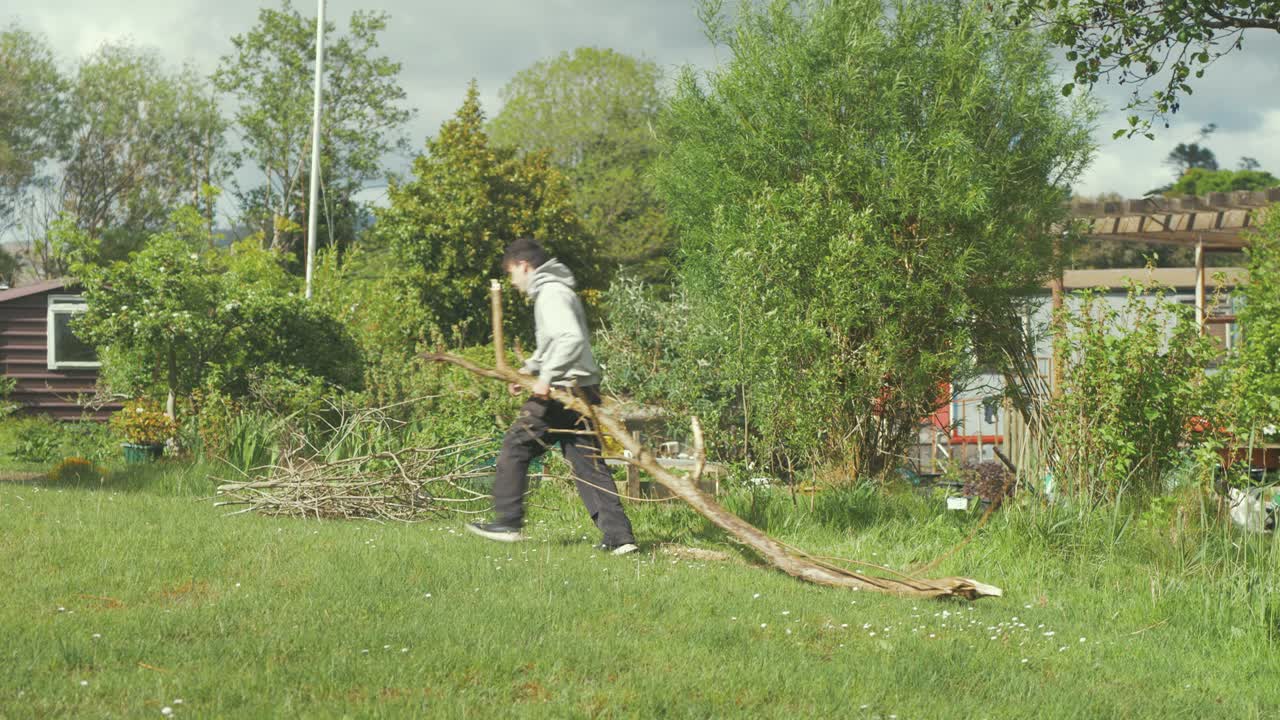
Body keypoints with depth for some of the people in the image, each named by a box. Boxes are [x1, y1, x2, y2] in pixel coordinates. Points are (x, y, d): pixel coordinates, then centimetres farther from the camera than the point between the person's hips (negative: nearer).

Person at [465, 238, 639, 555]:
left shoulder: (552, 293, -11)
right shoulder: (553, 291, 21)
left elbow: (572, 340, -25)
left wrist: (546, 377, -23)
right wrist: (528, 370, 24)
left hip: (562, 392, -10)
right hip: (582, 393, 10)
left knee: (515, 447, 3)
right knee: (588, 463, 6)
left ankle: (507, 523, 8)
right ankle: (619, 535, 0)